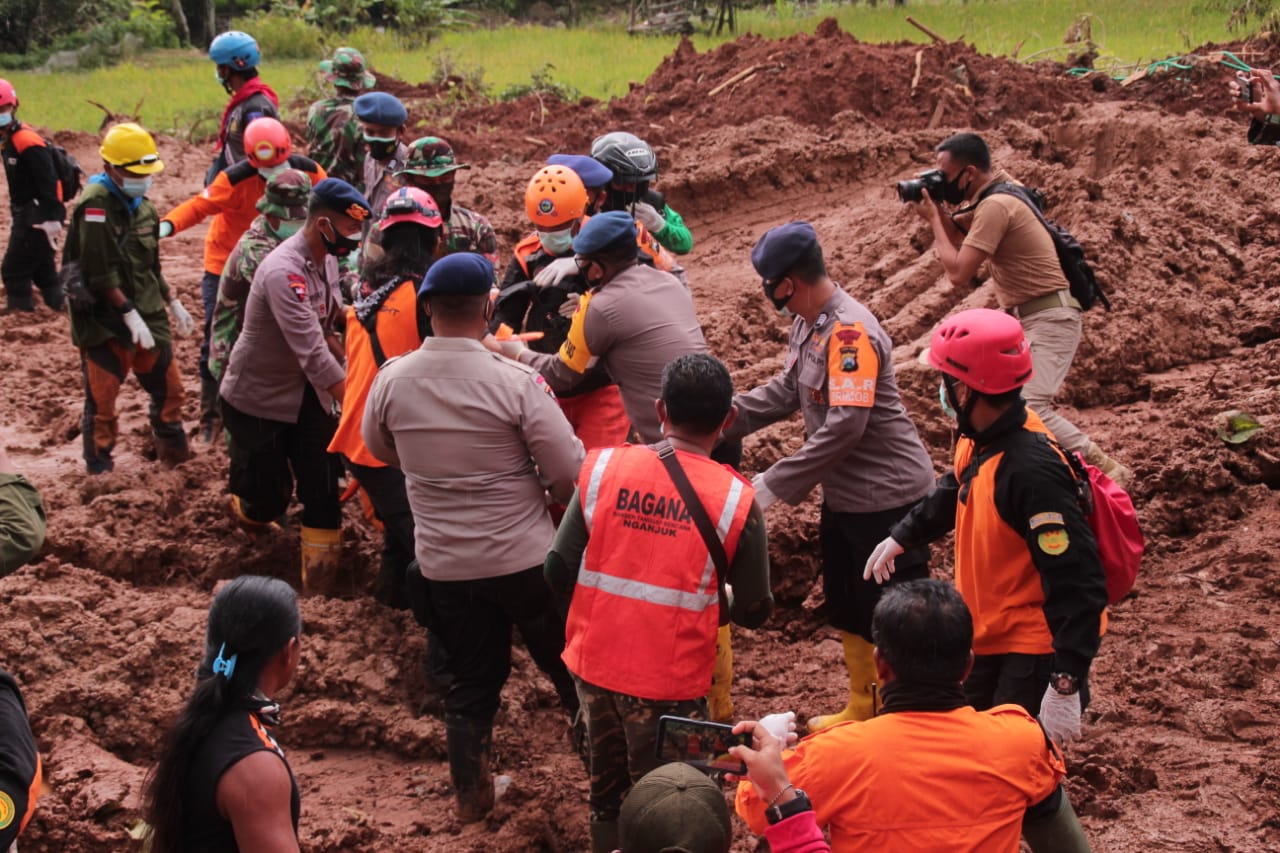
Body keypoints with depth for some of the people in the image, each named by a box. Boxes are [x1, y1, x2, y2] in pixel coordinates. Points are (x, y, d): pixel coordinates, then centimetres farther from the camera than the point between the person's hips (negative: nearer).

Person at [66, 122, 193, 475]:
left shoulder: (144, 207, 10)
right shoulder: (95, 205, -16)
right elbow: (100, 271, -21)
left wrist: (173, 303, 16)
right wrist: (129, 313, -22)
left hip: (147, 314, 7)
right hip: (103, 320, -7)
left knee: (169, 387, 13)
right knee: (102, 397, -3)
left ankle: (175, 455, 31)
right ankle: (99, 469, 10)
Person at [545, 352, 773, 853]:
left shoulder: (602, 467, -8)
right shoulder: (735, 499, -13)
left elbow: (559, 574, -5)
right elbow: (754, 613, -5)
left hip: (594, 664, 3)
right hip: (669, 680, -3)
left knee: (606, 791, 23)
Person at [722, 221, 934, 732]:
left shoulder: (850, 331, -27)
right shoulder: (807, 323, 1)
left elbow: (845, 425, -31)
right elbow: (788, 389, 9)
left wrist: (774, 485, -28)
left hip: (886, 495, -10)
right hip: (843, 494, 10)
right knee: (847, 608, 23)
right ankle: (862, 711, 40)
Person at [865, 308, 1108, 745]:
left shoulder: (1032, 470, -30)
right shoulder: (980, 440, -1)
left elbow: (1076, 583, -31)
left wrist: (1066, 685, -34)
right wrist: (900, 536, 39)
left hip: (1032, 659, -10)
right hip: (989, 644, 10)